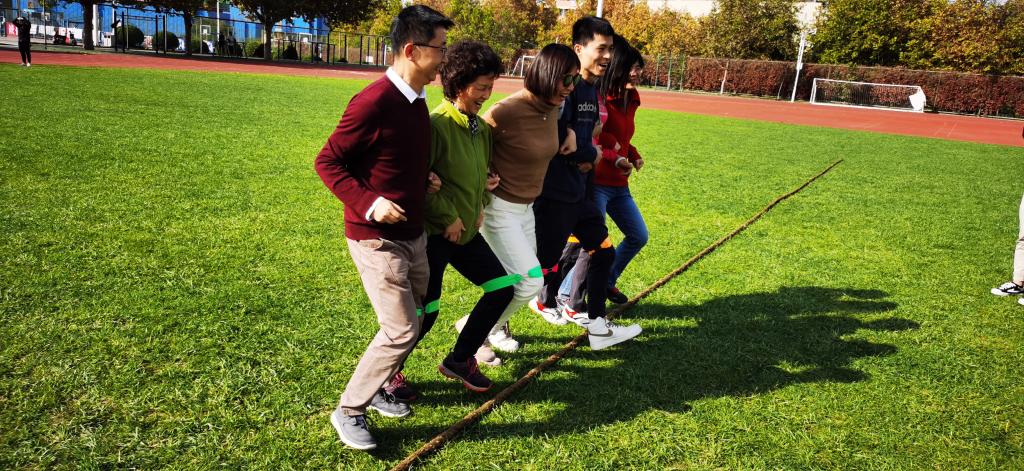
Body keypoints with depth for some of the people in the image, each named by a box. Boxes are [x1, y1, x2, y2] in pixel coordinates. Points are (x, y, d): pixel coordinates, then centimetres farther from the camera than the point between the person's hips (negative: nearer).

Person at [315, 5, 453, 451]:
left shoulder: (416, 100, 6)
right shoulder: (373, 103, -21)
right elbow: (327, 162, -15)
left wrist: (428, 179, 3)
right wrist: (367, 202, -25)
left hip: (413, 233, 9)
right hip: (377, 237, -9)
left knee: (411, 321, 17)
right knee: (402, 331, -7)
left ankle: (375, 387, 36)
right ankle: (349, 410, 11)